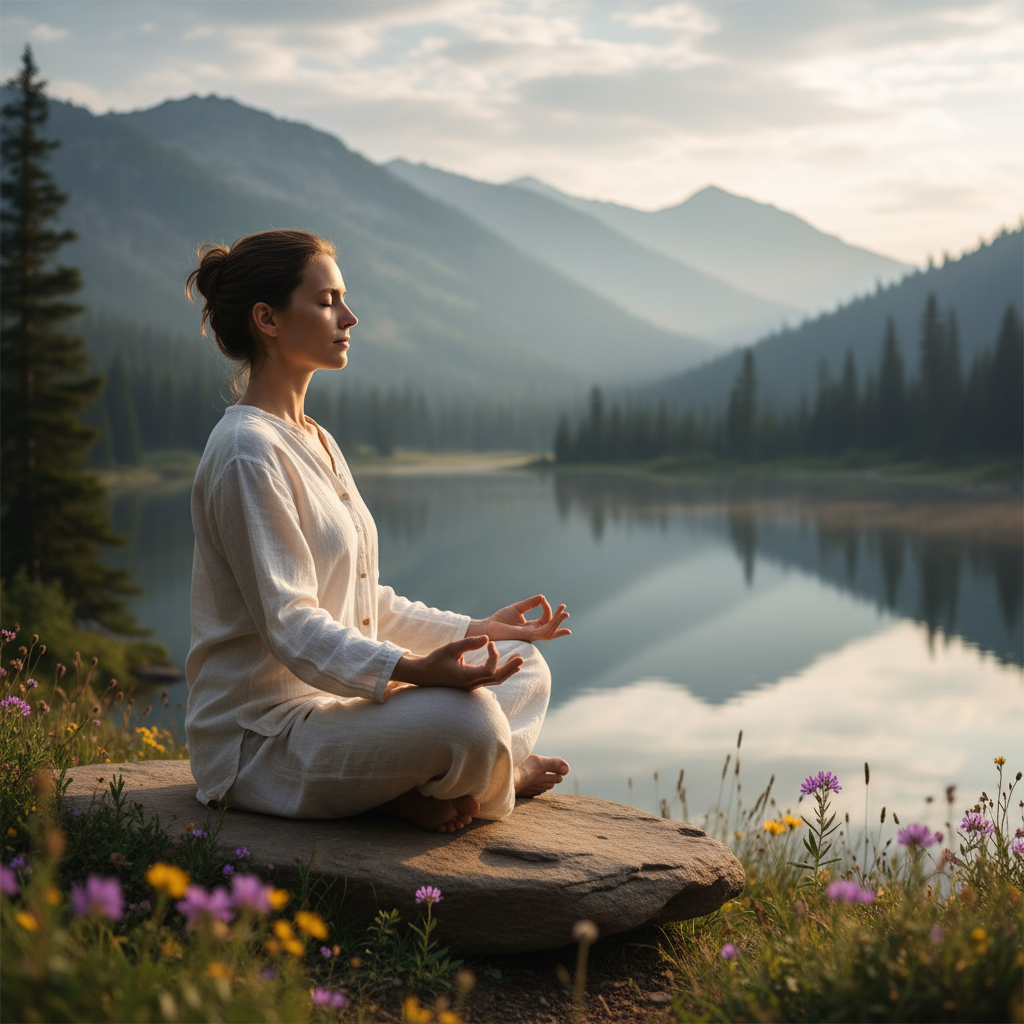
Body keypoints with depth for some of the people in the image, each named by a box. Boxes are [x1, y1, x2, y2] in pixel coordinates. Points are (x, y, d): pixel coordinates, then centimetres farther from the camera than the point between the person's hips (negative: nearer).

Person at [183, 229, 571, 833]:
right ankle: (496, 774, -1)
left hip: (335, 698, 10)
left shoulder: (317, 443, 16)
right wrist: (411, 669, -36)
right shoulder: (248, 452, -16)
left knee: (525, 668, 8)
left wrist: (476, 630, 11)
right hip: (260, 740, -10)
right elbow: (289, 624, -23)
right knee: (467, 715, -32)